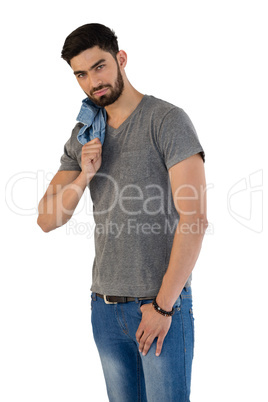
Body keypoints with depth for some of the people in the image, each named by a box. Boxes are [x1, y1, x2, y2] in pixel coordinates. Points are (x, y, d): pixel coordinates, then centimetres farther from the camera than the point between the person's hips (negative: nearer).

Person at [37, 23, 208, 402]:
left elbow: (194, 219, -17)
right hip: (105, 308, 6)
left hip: (162, 306, -6)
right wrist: (84, 175, -9)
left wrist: (163, 305, -17)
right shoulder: (83, 136, 10)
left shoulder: (167, 120, -9)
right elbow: (47, 219, 8)